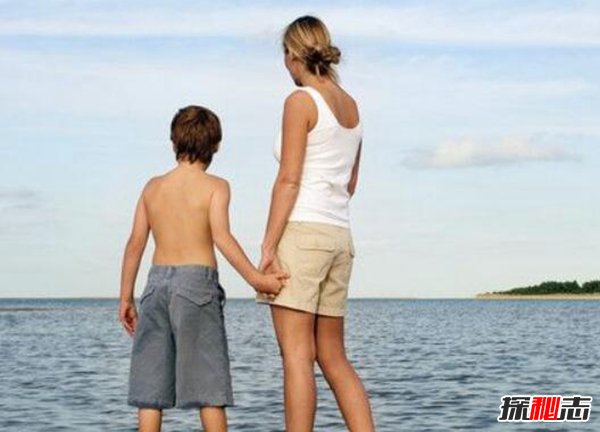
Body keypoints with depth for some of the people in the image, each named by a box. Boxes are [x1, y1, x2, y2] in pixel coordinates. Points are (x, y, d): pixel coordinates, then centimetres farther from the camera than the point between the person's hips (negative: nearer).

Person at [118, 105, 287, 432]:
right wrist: (256, 279, -19)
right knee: (208, 384, 1)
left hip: (157, 282, 3)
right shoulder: (215, 186, 1)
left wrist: (126, 298, 12)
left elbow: (136, 243, 8)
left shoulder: (153, 186, 12)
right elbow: (221, 236, -15)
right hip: (198, 281, -3)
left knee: (150, 385, 3)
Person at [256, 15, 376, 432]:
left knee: (297, 354, -7)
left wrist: (268, 247, -13)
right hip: (339, 236, 8)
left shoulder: (301, 101, -7)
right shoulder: (352, 107, 16)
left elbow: (289, 179, -13)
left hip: (301, 231, -8)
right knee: (334, 357, 11)